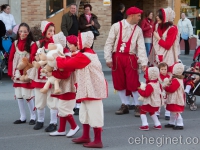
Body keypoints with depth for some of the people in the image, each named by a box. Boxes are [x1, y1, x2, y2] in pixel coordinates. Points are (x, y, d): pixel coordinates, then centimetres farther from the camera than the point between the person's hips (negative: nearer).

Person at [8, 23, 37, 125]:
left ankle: (33, 117, 11)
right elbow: (11, 59, 6)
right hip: (17, 74, 5)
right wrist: (11, 73, 1)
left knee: (28, 95, -5)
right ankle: (23, 117, 20)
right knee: (18, 95, 10)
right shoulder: (15, 44, 6)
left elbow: (33, 60, -13)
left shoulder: (32, 44, -8)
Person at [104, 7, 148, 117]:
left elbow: (141, 47, -2)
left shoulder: (138, 30, 4)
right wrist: (108, 58, -8)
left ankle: (138, 106, 9)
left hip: (130, 58, 0)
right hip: (117, 57, 0)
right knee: (119, 82, 7)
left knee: (133, 83, -4)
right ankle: (124, 105, 21)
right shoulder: (117, 26, -3)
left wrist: (144, 62, -12)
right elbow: (109, 43, -3)